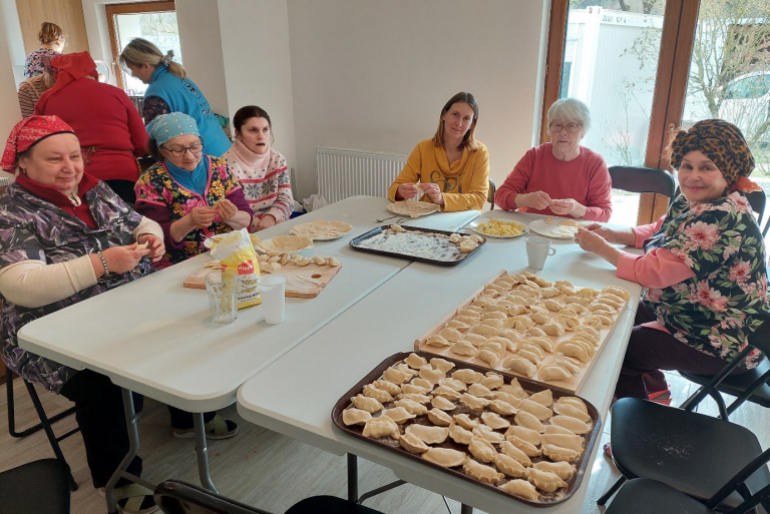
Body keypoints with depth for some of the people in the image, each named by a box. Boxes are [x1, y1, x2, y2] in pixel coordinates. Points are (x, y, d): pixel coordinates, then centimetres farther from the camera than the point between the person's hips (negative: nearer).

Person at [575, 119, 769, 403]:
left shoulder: (721, 218, -29)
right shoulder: (692, 202, -1)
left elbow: (654, 272, -31)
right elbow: (658, 231, 16)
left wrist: (601, 248, -18)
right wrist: (611, 234, -3)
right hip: (688, 315, 9)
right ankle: (652, 392, 26)